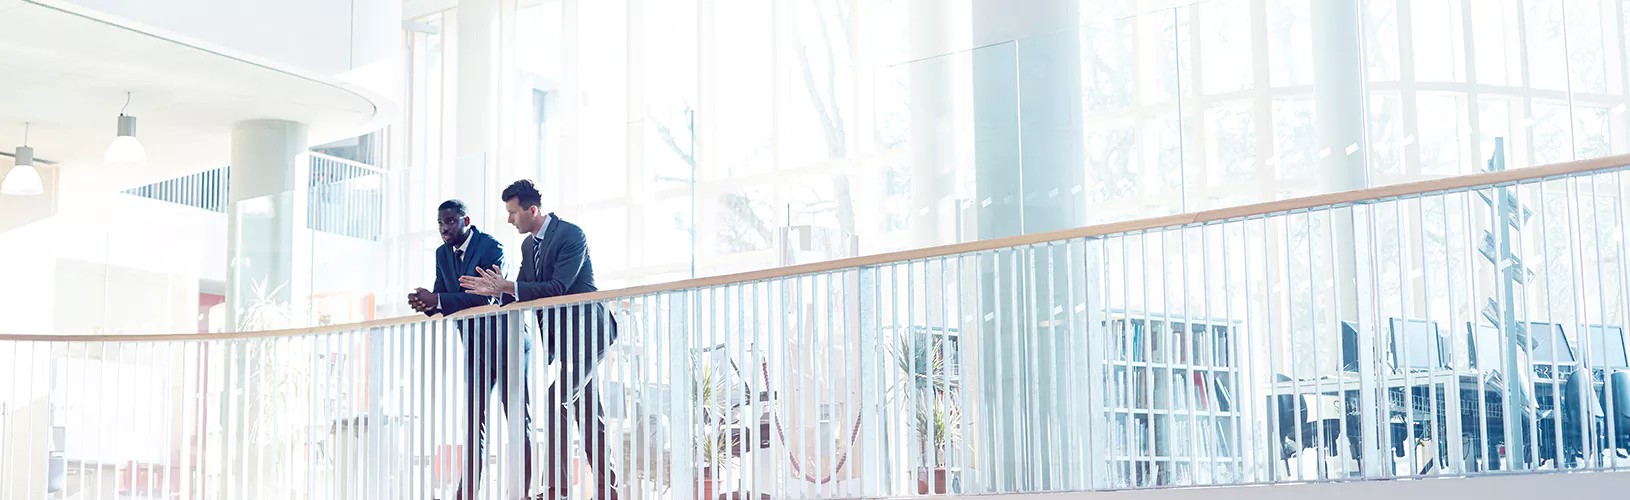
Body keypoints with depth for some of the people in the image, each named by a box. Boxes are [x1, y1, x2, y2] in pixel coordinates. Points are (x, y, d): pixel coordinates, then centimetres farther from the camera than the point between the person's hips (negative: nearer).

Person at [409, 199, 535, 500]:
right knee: (475, 422, 5)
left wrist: (437, 300, -32)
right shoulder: (443, 254, 8)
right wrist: (426, 304, -20)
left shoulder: (491, 247, -16)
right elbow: (441, 299, 4)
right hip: (474, 346, 7)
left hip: (505, 342, -7)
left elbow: (487, 297, -26)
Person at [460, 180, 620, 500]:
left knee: (555, 401, -18)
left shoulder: (571, 235, -14)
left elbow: (558, 288, -23)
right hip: (563, 338, 9)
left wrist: (508, 287, -25)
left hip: (586, 331, -9)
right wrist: (495, 290, -8)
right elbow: (519, 295, 12)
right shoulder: (528, 245, 12)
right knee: (588, 413, 10)